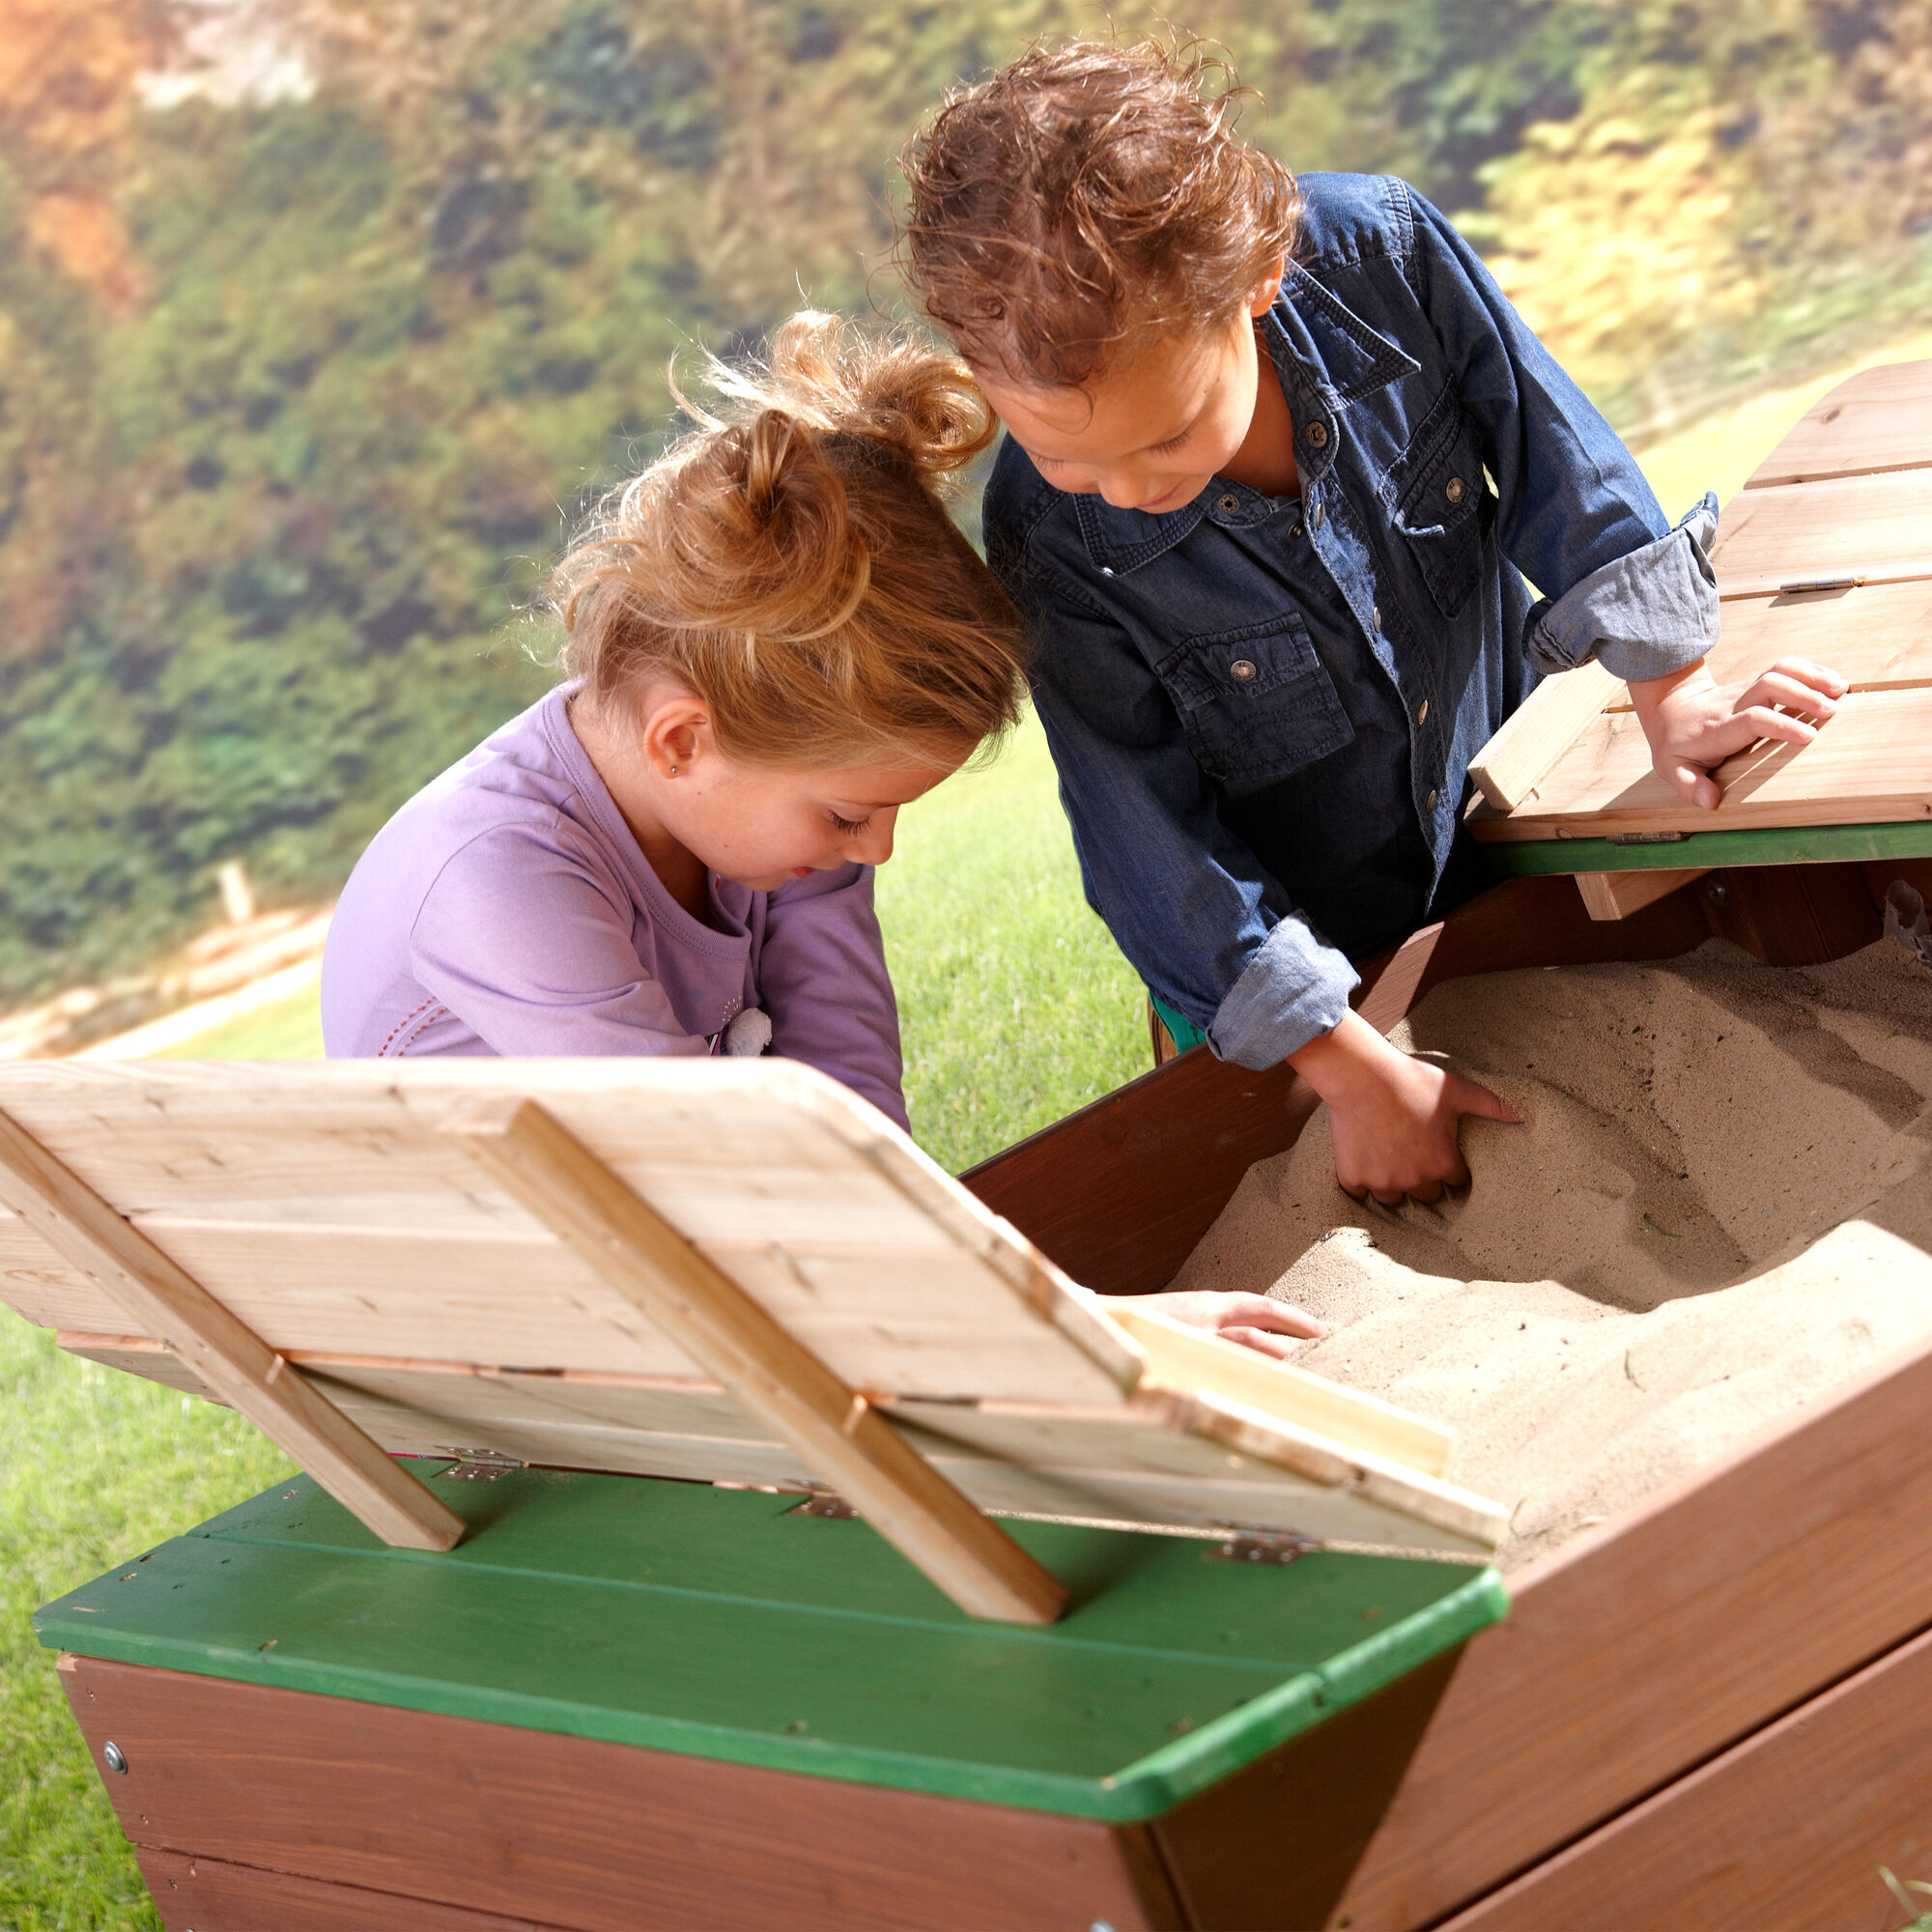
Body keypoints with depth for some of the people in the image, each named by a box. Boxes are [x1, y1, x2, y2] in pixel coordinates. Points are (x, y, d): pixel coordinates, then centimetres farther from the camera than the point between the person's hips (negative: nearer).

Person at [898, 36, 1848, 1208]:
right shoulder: (1049, 538, -31)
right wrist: (1351, 1065, -24)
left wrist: (1671, 689, -11)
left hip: (1504, 802, 3)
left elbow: (1551, 448, -11)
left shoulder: (1380, 254, -28)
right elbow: (1152, 839, -25)